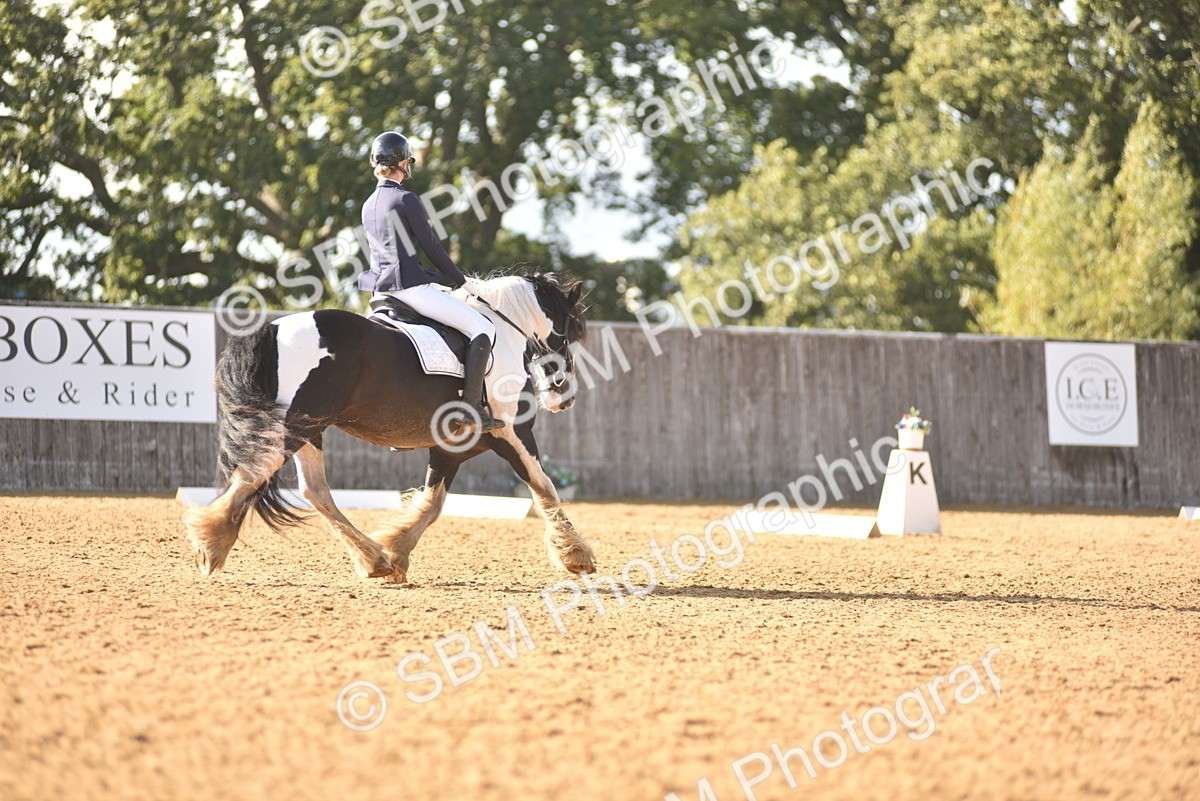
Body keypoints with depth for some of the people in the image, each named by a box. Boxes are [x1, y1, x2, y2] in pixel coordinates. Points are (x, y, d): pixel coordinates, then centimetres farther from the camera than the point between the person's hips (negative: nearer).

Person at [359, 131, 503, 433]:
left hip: (382, 287, 9)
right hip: (410, 286, -9)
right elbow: (431, 247, -10)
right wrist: (460, 281, 4)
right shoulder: (406, 199, -12)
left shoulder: (369, 204, 13)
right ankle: (472, 407, -13)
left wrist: (443, 278, 22)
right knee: (483, 329, -5)